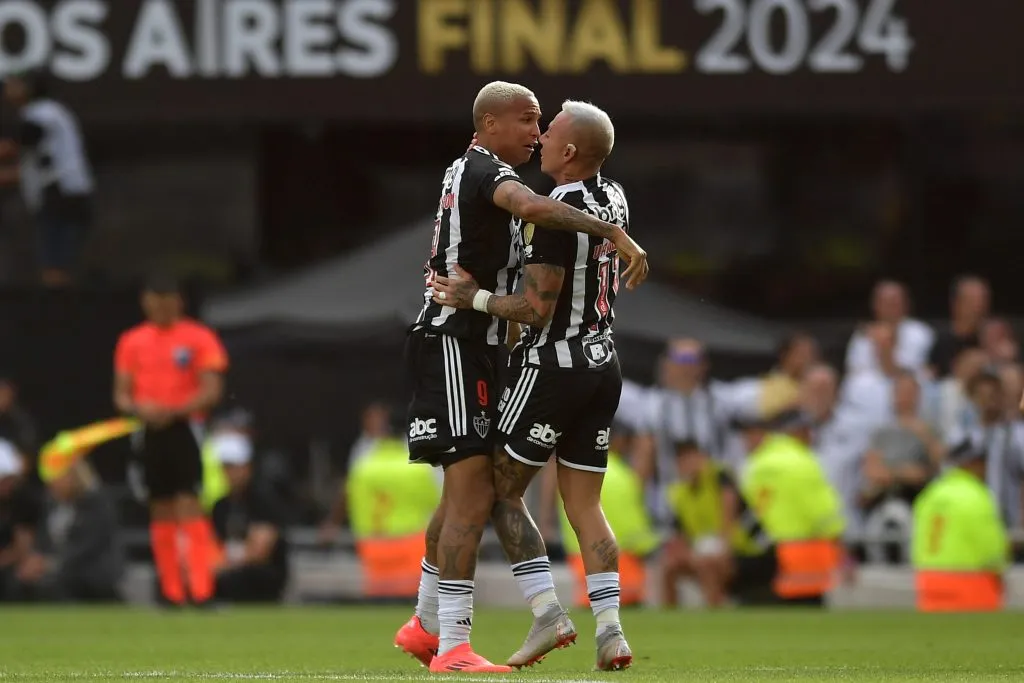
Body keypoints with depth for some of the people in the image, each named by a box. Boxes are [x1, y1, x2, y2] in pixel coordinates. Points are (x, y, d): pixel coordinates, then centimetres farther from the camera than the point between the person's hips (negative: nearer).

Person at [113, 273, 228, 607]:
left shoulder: (199, 338, 0)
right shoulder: (132, 342, 11)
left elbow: (212, 391, -6)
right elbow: (121, 395, 13)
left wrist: (173, 411, -19)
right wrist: (138, 408, -10)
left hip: (184, 427, -4)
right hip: (149, 430, 4)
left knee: (189, 505, -13)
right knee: (161, 511, 4)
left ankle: (201, 590, -16)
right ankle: (171, 592, 9)